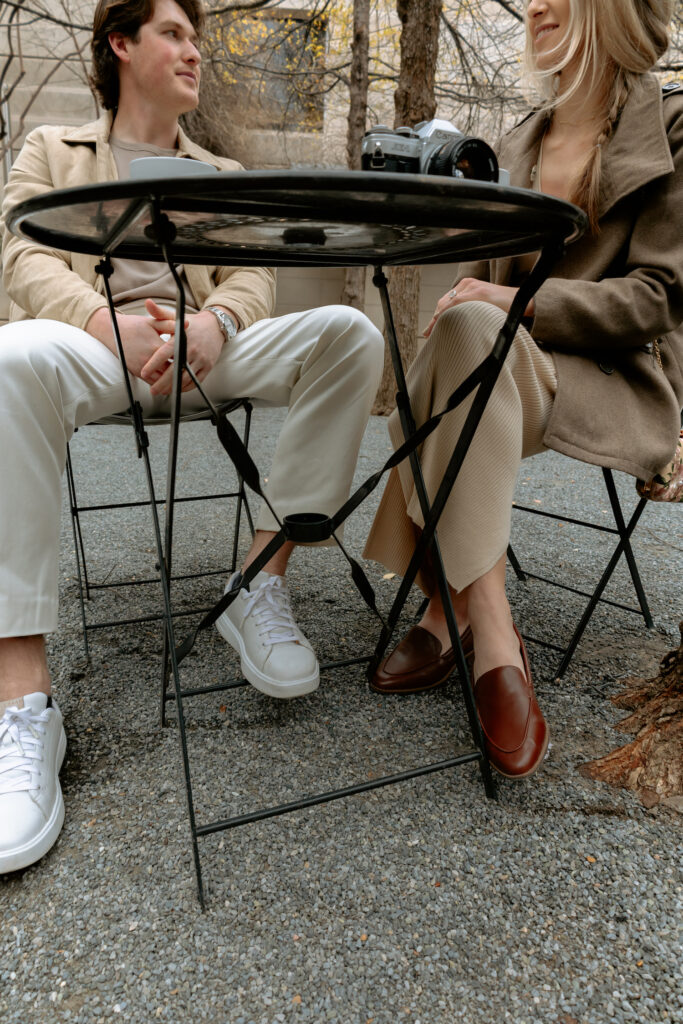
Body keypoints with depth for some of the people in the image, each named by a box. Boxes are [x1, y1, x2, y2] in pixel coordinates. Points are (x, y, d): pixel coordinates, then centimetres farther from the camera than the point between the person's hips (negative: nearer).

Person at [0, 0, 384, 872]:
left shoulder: (227, 176, 31)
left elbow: (253, 278, 12)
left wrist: (212, 322, -14)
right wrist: (112, 322, -18)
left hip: (204, 347, 3)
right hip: (93, 342, -2)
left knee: (350, 332, -24)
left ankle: (261, 584, -22)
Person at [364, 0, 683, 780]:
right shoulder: (517, 146, 18)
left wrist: (522, 302, -21)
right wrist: (457, 310, -6)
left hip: (620, 380, -5)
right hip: (503, 364, 5)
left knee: (472, 334, -34)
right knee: (429, 393, -28)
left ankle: (454, 615, -35)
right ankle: (490, 639, -26)